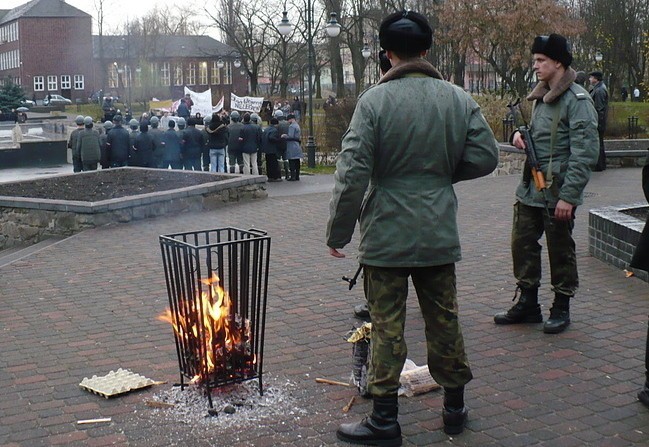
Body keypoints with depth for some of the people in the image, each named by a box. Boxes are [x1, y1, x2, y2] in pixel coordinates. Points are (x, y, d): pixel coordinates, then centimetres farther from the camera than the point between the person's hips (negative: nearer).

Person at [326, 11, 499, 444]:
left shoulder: (374, 100, -12)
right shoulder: (459, 99, 0)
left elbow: (353, 173, -15)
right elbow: (485, 157, 2)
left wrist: (338, 231, -5)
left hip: (387, 234, -4)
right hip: (440, 233, 4)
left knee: (388, 326, 4)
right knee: (444, 319, 16)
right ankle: (455, 407, 29)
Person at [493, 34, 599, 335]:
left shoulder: (577, 101, -14)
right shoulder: (542, 97, 12)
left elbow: (585, 153, -19)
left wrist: (568, 196, -22)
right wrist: (521, 135, 3)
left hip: (558, 193, -8)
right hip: (530, 188, 8)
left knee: (560, 251, 6)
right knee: (522, 244, 11)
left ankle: (561, 309, 21)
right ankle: (528, 304, 25)